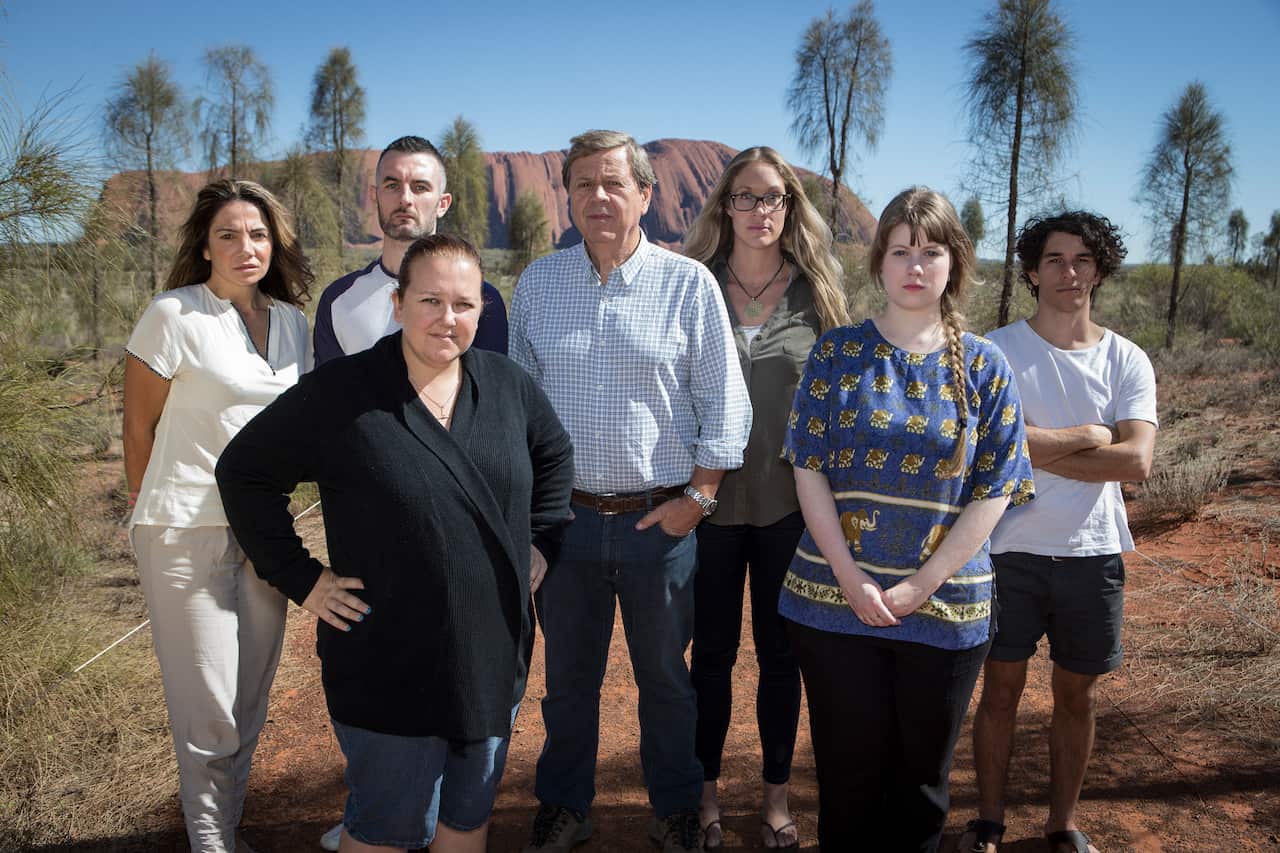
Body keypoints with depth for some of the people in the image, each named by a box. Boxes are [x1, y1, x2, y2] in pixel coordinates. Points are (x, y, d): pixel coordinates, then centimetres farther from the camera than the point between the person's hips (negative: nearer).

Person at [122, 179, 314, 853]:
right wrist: (158, 516, 5)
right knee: (209, 710, 1)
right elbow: (139, 426, -4)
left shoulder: (291, 321, 7)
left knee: (250, 702, 15)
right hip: (188, 533, -5)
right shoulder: (172, 316, -10)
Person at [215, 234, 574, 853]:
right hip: (389, 665, -4)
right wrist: (299, 578, -9)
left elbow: (555, 454, 17)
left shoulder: (507, 385, 0)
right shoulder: (340, 394, -13)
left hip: (494, 657, 5)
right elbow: (243, 471, -5)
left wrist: (541, 541, 8)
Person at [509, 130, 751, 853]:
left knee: (666, 678, 14)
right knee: (568, 677, 16)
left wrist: (695, 499, -6)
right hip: (565, 516, 2)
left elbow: (724, 406, -3)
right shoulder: (537, 283, 5)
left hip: (661, 520, -2)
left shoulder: (689, 284, -4)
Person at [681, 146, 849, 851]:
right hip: (712, 497, 0)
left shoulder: (817, 293, 1)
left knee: (780, 652, 13)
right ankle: (705, 792, 29)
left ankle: (776, 794, 31)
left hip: (790, 501, 1)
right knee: (712, 652, 11)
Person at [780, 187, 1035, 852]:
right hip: (835, 598, -1)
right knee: (849, 771, 11)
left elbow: (993, 491, -2)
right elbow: (809, 470, -4)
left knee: (921, 774, 15)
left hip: (945, 606, 1)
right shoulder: (837, 352, 0)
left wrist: (921, 585, -11)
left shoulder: (983, 366, 1)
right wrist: (850, 578, -13)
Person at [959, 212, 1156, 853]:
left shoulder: (1127, 361, 1)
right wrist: (1088, 435, -13)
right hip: (1012, 549, -2)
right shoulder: (996, 351, -6)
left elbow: (1136, 463, -12)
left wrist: (1036, 451, -15)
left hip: (1092, 553, 2)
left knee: (1076, 695, 14)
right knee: (1001, 688, 8)